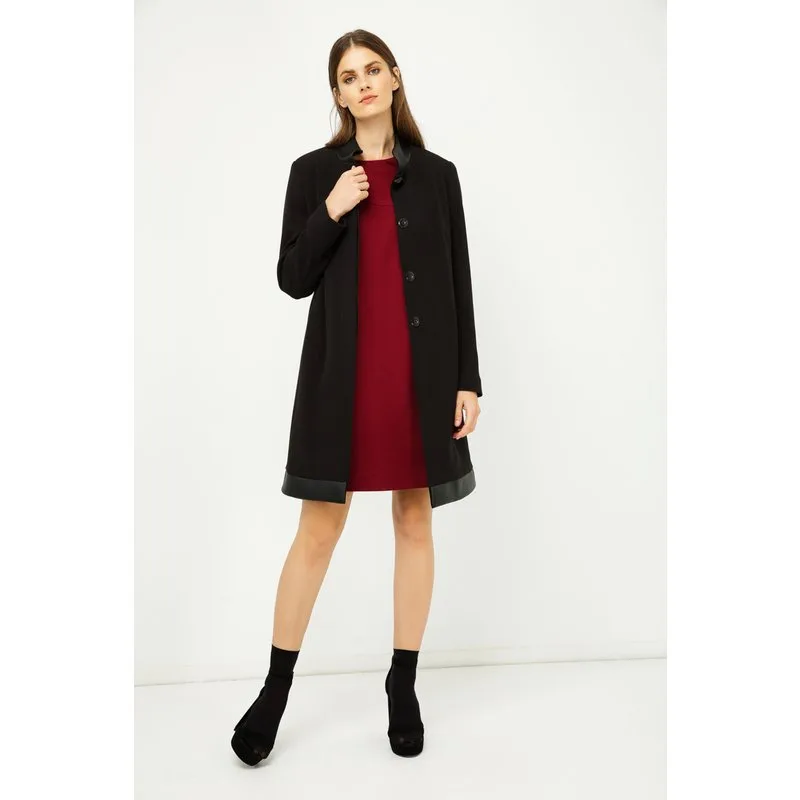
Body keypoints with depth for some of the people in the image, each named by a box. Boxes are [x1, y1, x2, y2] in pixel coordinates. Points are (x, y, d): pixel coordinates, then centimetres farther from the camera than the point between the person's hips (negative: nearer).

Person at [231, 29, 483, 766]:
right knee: (318, 531, 2)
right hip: (340, 371, -1)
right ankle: (276, 689, 20)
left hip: (422, 373, 1)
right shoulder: (313, 172, 6)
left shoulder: (436, 174, 8)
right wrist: (331, 212, -11)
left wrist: (468, 380, -1)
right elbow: (292, 280, 3)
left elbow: (458, 283, 5)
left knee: (416, 522, 8)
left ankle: (404, 683, 25)